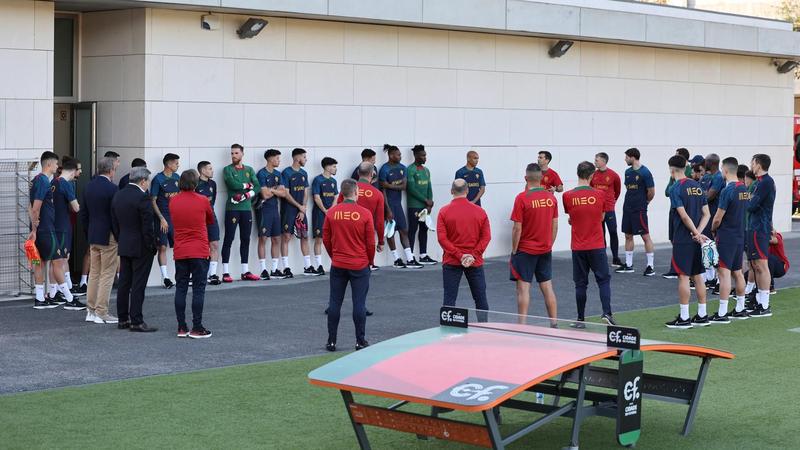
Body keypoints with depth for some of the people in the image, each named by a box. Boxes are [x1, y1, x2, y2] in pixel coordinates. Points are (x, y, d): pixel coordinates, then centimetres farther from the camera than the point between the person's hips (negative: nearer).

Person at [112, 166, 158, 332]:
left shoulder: (118, 196, 7)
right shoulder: (142, 197, -17)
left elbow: (114, 224, 11)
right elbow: (147, 226, -18)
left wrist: (121, 241, 18)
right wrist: (153, 244, -9)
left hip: (124, 247, 7)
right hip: (141, 248, -7)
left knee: (124, 283, 11)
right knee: (138, 285, -4)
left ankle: (123, 319, 16)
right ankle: (136, 321, -3)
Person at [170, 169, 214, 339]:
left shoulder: (173, 202, 2)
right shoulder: (202, 201, -7)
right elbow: (211, 221, 10)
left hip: (180, 253, 4)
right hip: (199, 252, -4)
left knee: (180, 289, 8)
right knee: (198, 289, -1)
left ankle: (181, 328, 9)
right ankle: (196, 328, -3)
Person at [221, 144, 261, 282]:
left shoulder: (249, 170, 14)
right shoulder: (227, 169, 2)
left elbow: (257, 187, 4)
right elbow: (233, 184, -15)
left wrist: (246, 195, -11)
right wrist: (247, 185, -2)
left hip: (246, 208, 4)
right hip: (232, 208, -4)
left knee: (245, 239, 8)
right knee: (228, 239, -5)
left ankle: (245, 272, 14)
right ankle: (225, 272, -5)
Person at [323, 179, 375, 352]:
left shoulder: (331, 212, -3)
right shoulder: (365, 214, -9)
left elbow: (326, 239, 5)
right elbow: (371, 242, -4)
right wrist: (370, 260, 12)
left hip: (337, 265, 2)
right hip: (360, 266, -2)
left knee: (335, 303, 7)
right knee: (359, 304, 3)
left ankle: (331, 342, 10)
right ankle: (360, 341, 6)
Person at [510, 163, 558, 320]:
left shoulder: (522, 198, -13)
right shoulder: (551, 197, 0)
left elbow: (517, 228, -13)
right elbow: (555, 226, 6)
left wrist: (514, 250, -3)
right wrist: (549, 245, 16)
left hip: (526, 250, -4)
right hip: (545, 251, 5)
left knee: (523, 288, -1)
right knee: (547, 287, 10)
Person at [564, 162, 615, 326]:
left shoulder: (568, 196, -5)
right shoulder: (599, 195, -6)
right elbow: (602, 218, 8)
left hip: (578, 247, 1)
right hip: (597, 246, -1)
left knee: (580, 283, 7)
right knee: (604, 280, 9)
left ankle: (581, 319, 11)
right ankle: (606, 313, -4)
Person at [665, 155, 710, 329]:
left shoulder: (676, 189, -12)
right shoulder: (697, 186, 10)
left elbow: (684, 217, -19)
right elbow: (706, 214, 7)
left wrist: (697, 234, -12)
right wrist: (698, 232, -4)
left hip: (683, 239, -7)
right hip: (696, 238, 7)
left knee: (683, 277, -4)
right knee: (697, 276, 12)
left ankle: (684, 318, -2)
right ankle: (702, 315, 17)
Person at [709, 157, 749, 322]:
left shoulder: (727, 191, -18)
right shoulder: (744, 189, 7)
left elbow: (718, 218, -16)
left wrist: (713, 230, 4)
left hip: (726, 237, -8)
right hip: (740, 235, 8)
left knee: (724, 273, -8)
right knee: (737, 272, 16)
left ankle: (722, 313, -9)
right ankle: (740, 309, 24)